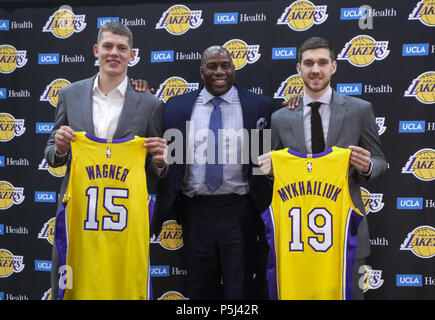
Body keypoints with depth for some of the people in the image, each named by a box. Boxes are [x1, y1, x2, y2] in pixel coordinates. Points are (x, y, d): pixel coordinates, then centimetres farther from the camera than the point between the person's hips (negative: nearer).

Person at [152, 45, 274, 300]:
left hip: (240, 212, -2)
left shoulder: (259, 105, 1)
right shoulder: (177, 106, 7)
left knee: (240, 288, 9)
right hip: (195, 211, 2)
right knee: (201, 288, 15)